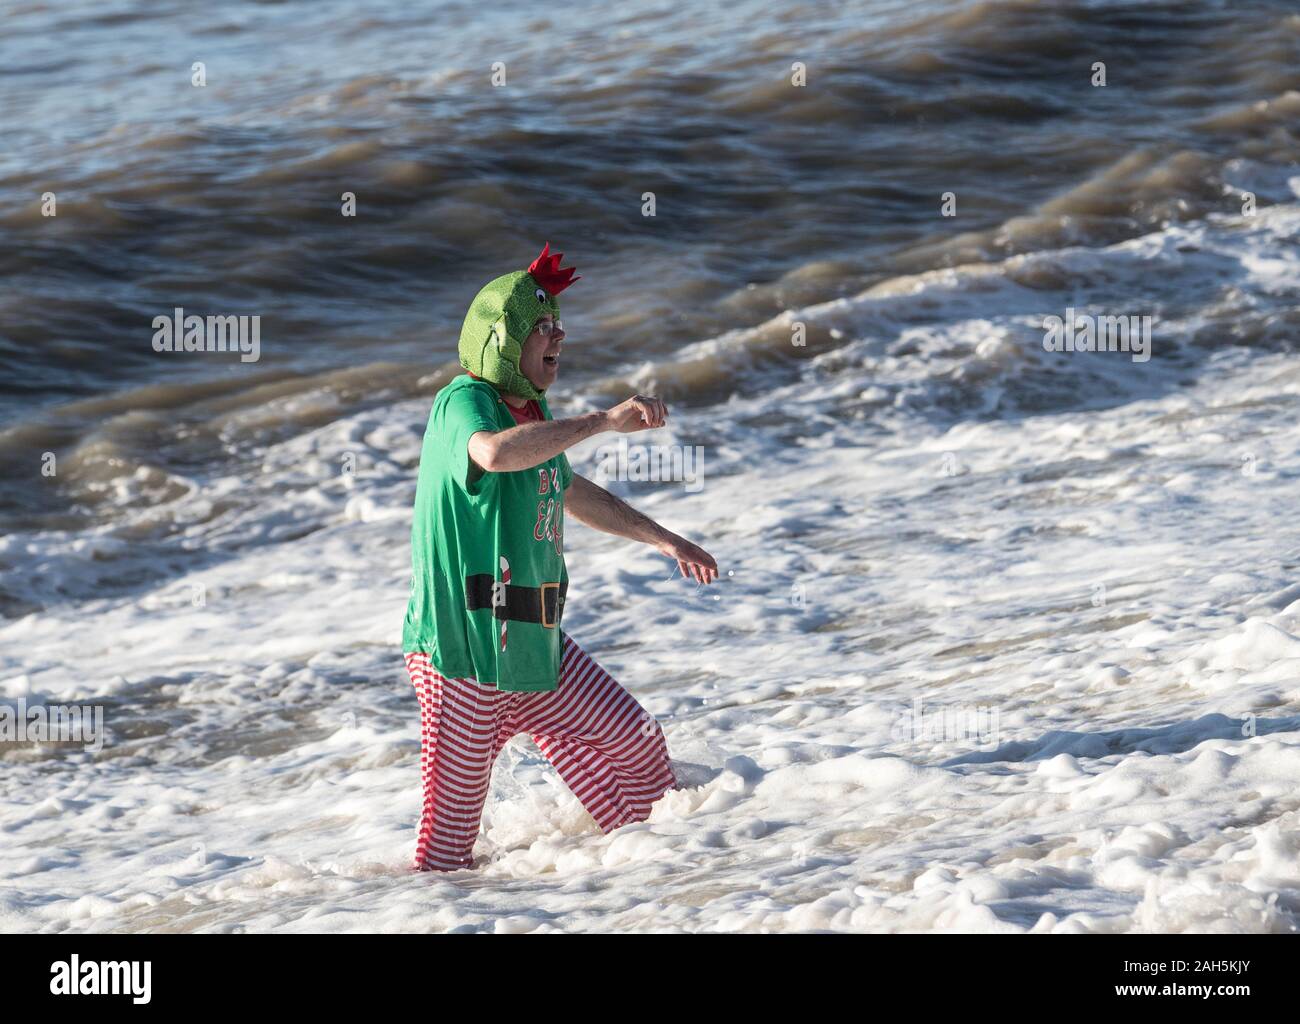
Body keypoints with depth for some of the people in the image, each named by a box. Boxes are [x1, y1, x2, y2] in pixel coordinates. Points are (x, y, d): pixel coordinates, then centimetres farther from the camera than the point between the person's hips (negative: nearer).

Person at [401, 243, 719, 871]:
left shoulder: (533, 411, 14)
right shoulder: (463, 402, -15)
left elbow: (571, 492, 33)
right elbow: (494, 452, -41)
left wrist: (665, 540, 36)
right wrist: (603, 421, -37)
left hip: (536, 646, 9)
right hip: (463, 647, -9)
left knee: (636, 742, 10)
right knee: (453, 817, -5)